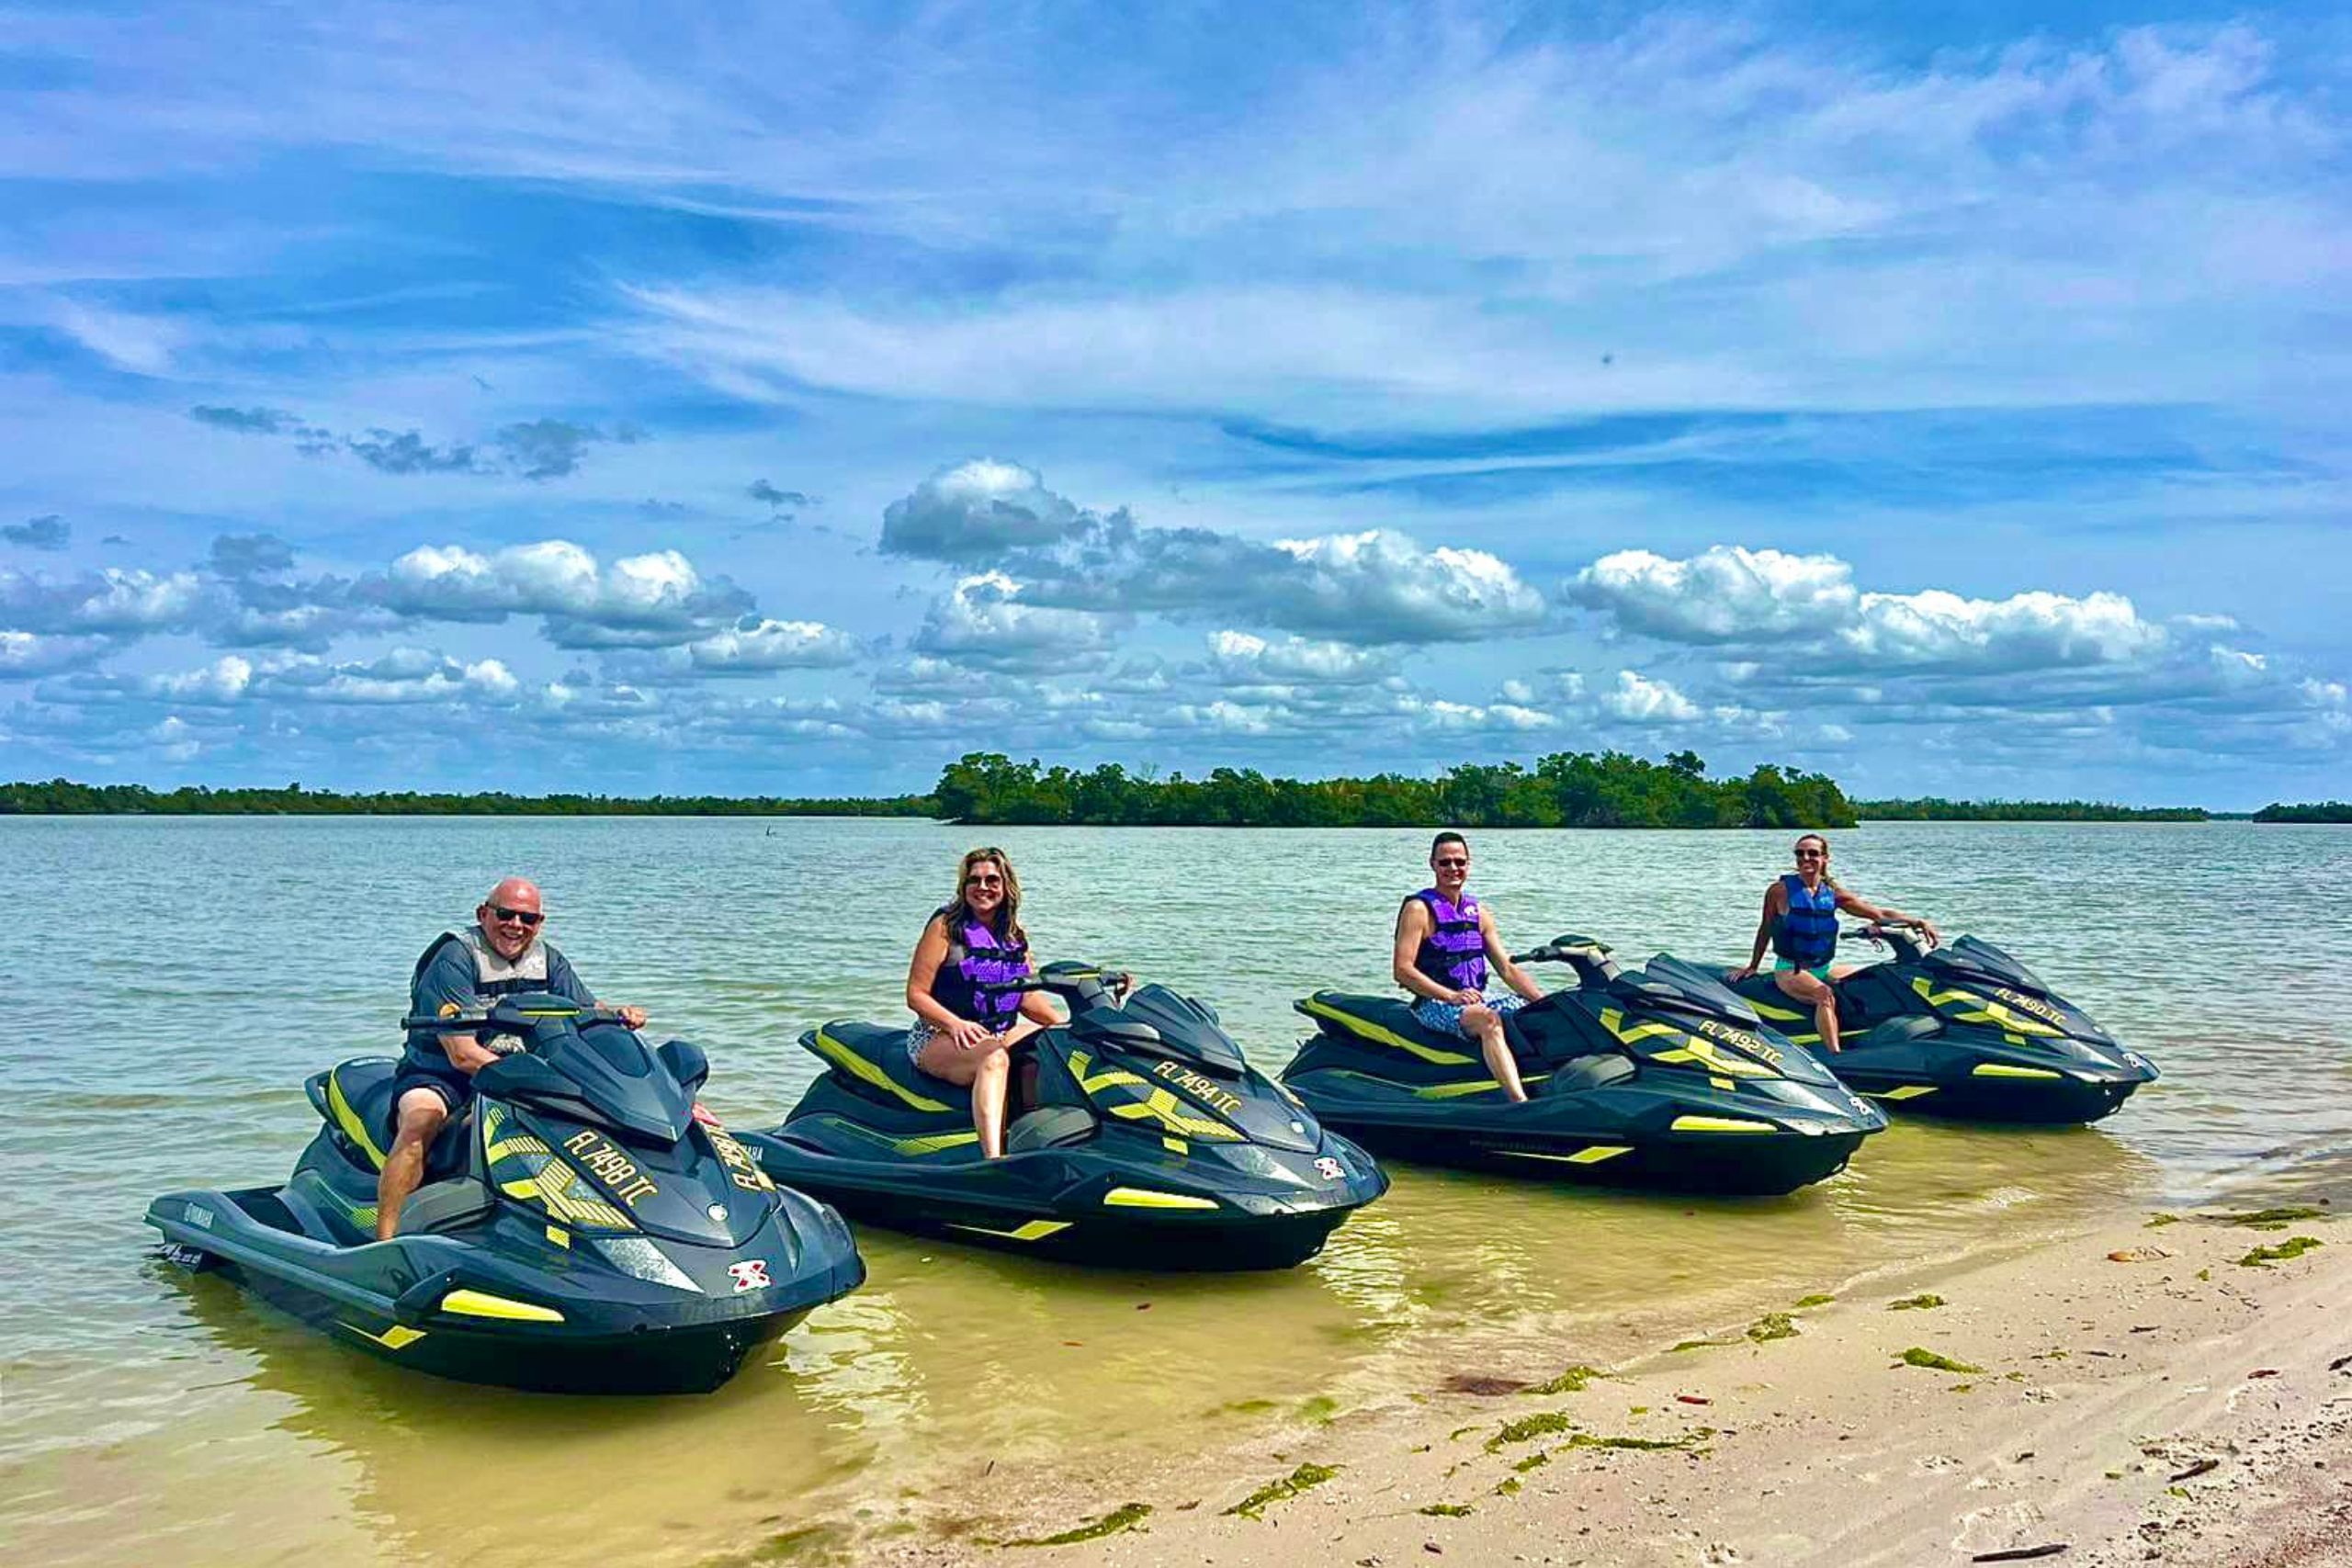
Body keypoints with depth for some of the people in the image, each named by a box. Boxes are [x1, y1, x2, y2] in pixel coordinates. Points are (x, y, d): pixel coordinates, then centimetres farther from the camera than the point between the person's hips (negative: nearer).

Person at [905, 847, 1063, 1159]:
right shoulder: (946, 926, -5)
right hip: (939, 1038, -7)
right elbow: (916, 994, -9)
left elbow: (1028, 997, 14)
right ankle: (993, 1160, -55)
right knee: (994, 1058, -37)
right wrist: (955, 1024, -24)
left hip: (997, 1035, 7)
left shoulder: (1014, 936, 12)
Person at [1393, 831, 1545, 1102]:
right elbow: (1402, 970, -14)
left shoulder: (1478, 913, 16)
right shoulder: (1419, 909, -5)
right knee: (1488, 1020, -35)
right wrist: (1451, 996, -22)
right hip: (1434, 1006, -7)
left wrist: (1543, 999, 1)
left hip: (1476, 1000, 8)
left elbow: (1506, 968, 15)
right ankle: (1521, 1102, -47)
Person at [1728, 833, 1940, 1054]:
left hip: (1824, 969, 6)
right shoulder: (1781, 890, -4)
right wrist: (1753, 967, 10)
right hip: (1790, 970, -6)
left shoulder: (1833, 893, 6)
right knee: (1825, 995, -34)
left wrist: (1916, 921, -10)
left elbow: (1878, 914, 2)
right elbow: (1765, 928, 7)